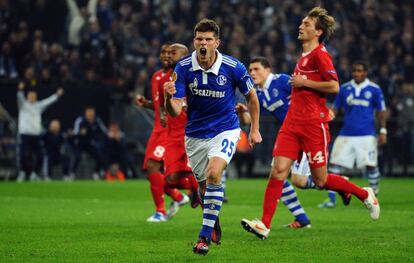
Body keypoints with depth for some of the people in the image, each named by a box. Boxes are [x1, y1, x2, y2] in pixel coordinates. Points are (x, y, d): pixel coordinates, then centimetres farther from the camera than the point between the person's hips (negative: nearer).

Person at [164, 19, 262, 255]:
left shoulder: (234, 67, -16)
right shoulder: (183, 68, -13)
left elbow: (251, 95, 4)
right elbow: (175, 111, -16)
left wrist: (255, 129, 6)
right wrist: (169, 98, -39)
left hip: (225, 130, -3)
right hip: (196, 134, 3)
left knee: (213, 174, -26)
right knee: (204, 185, 11)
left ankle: (205, 235, -20)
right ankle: (214, 222, 42)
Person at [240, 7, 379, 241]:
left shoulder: (320, 55, -10)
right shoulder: (304, 56, 17)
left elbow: (334, 87, -19)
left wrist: (304, 82, -14)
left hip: (314, 124, -7)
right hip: (293, 122, 7)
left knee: (320, 180, 0)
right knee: (279, 170, -7)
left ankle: (365, 195, 23)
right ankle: (264, 225, -10)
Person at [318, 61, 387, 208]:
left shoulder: (374, 89, 1)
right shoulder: (344, 89, 7)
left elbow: (381, 111, 6)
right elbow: (335, 109, 13)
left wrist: (383, 131, -1)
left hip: (366, 135, -2)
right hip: (346, 134, 2)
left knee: (370, 166, -8)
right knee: (334, 164, -6)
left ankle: (374, 194, 16)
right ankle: (331, 199, 0)